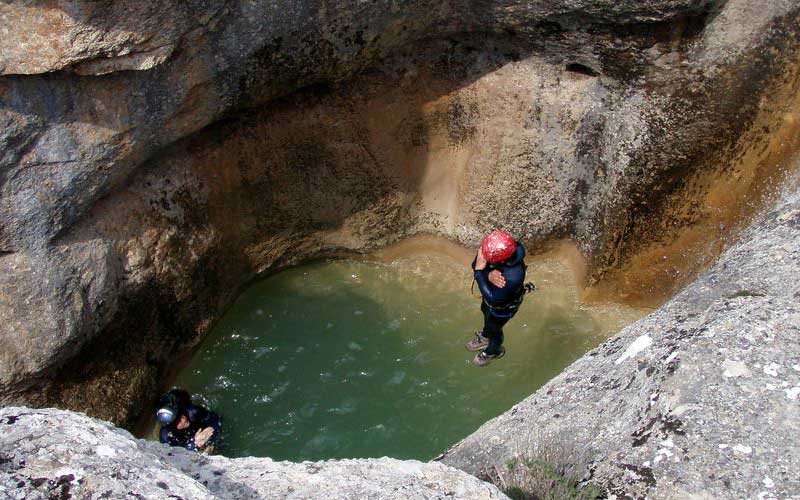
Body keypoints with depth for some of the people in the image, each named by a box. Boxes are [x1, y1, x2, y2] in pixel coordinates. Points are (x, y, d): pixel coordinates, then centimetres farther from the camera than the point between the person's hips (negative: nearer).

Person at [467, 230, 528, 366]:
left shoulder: (514, 276, -48)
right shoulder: (494, 249, -31)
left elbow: (492, 298, -39)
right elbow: (475, 264, -20)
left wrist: (479, 272, -46)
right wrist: (489, 275, -42)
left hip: (502, 306, -6)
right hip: (492, 293, 6)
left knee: (494, 328, 24)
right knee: (486, 315, 35)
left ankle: (494, 351, 58)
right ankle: (485, 337, 68)